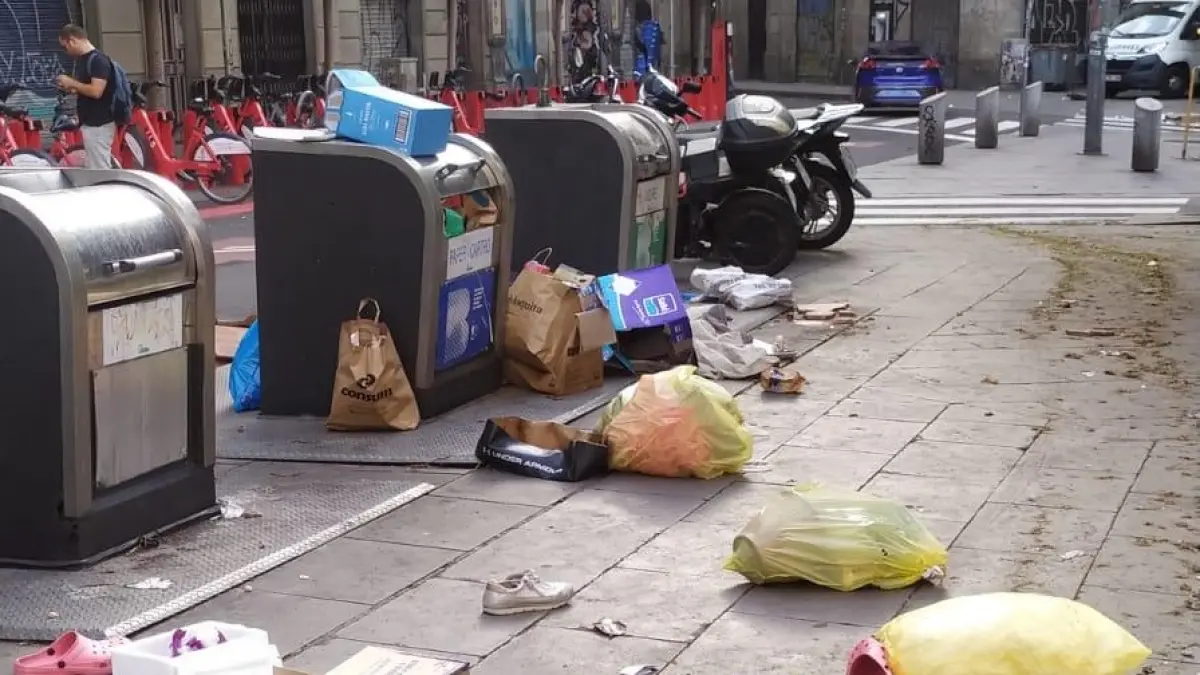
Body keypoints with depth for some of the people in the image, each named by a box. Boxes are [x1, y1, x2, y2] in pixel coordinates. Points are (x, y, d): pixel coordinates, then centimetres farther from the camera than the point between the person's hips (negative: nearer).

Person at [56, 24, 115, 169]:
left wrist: (72, 83, -13)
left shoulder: (98, 60, -15)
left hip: (99, 124, -10)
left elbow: (96, 91, -24)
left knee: (100, 170, -8)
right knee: (94, 168, 10)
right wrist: (71, 88, 5)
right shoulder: (81, 59, 14)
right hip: (89, 123, 10)